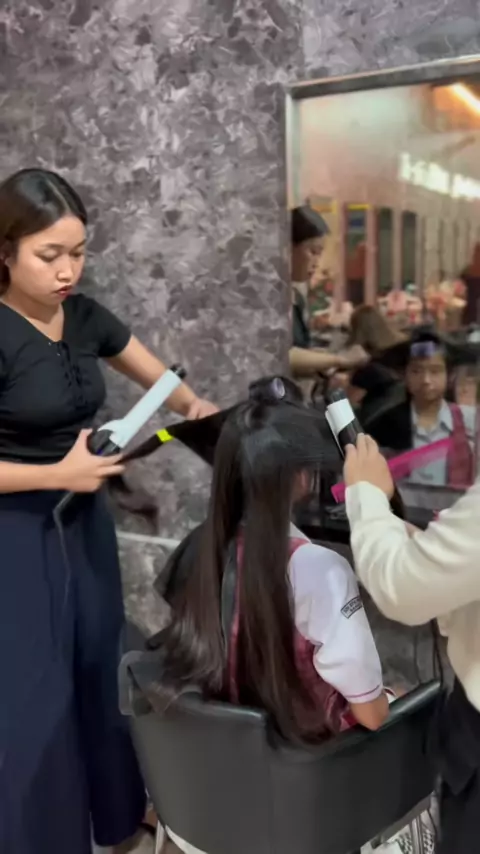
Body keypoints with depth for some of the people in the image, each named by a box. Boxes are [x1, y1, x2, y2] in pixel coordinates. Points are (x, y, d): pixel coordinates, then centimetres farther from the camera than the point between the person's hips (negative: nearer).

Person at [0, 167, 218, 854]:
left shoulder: (85, 316, 0)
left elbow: (160, 380, 12)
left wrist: (195, 405, -8)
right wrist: (59, 473, -24)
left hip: (84, 521, 7)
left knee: (100, 668, 19)